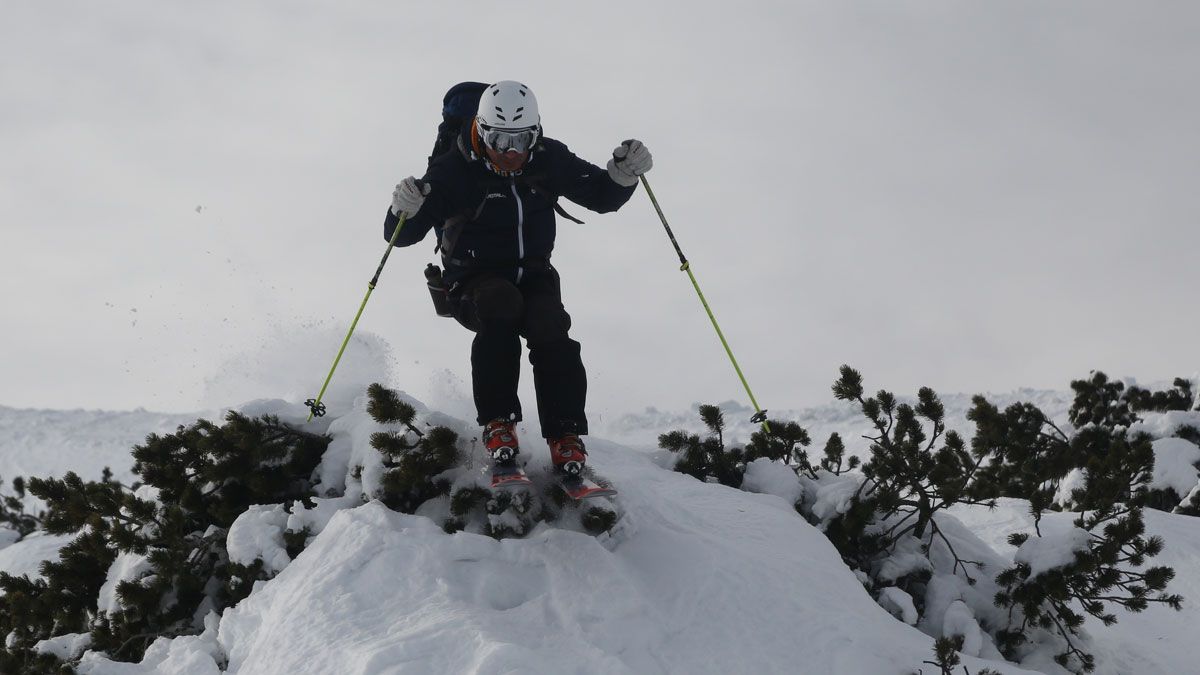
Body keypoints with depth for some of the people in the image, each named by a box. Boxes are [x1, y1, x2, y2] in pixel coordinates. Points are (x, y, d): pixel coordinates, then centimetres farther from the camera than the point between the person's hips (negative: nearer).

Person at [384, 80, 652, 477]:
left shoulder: (549, 160, -4)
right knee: (500, 308, -37)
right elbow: (401, 235, -14)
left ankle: (564, 437, -26)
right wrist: (405, 210, -38)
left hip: (533, 275, 3)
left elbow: (601, 196, 8)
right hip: (474, 282, -3)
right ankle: (497, 423, -32)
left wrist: (622, 174, -15)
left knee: (550, 329, -29)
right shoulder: (455, 169, -15)